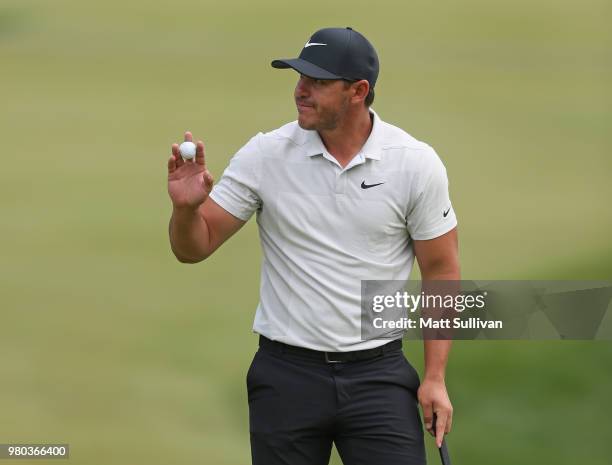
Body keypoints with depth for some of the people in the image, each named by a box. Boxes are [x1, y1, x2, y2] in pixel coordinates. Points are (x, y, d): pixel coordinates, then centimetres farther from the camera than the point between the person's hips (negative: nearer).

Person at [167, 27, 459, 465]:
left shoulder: (416, 163, -5)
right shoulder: (265, 154, -4)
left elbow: (441, 271, 1)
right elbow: (195, 247, -1)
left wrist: (435, 377, -4)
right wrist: (186, 207, -23)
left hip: (377, 374, -1)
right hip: (286, 374, 1)